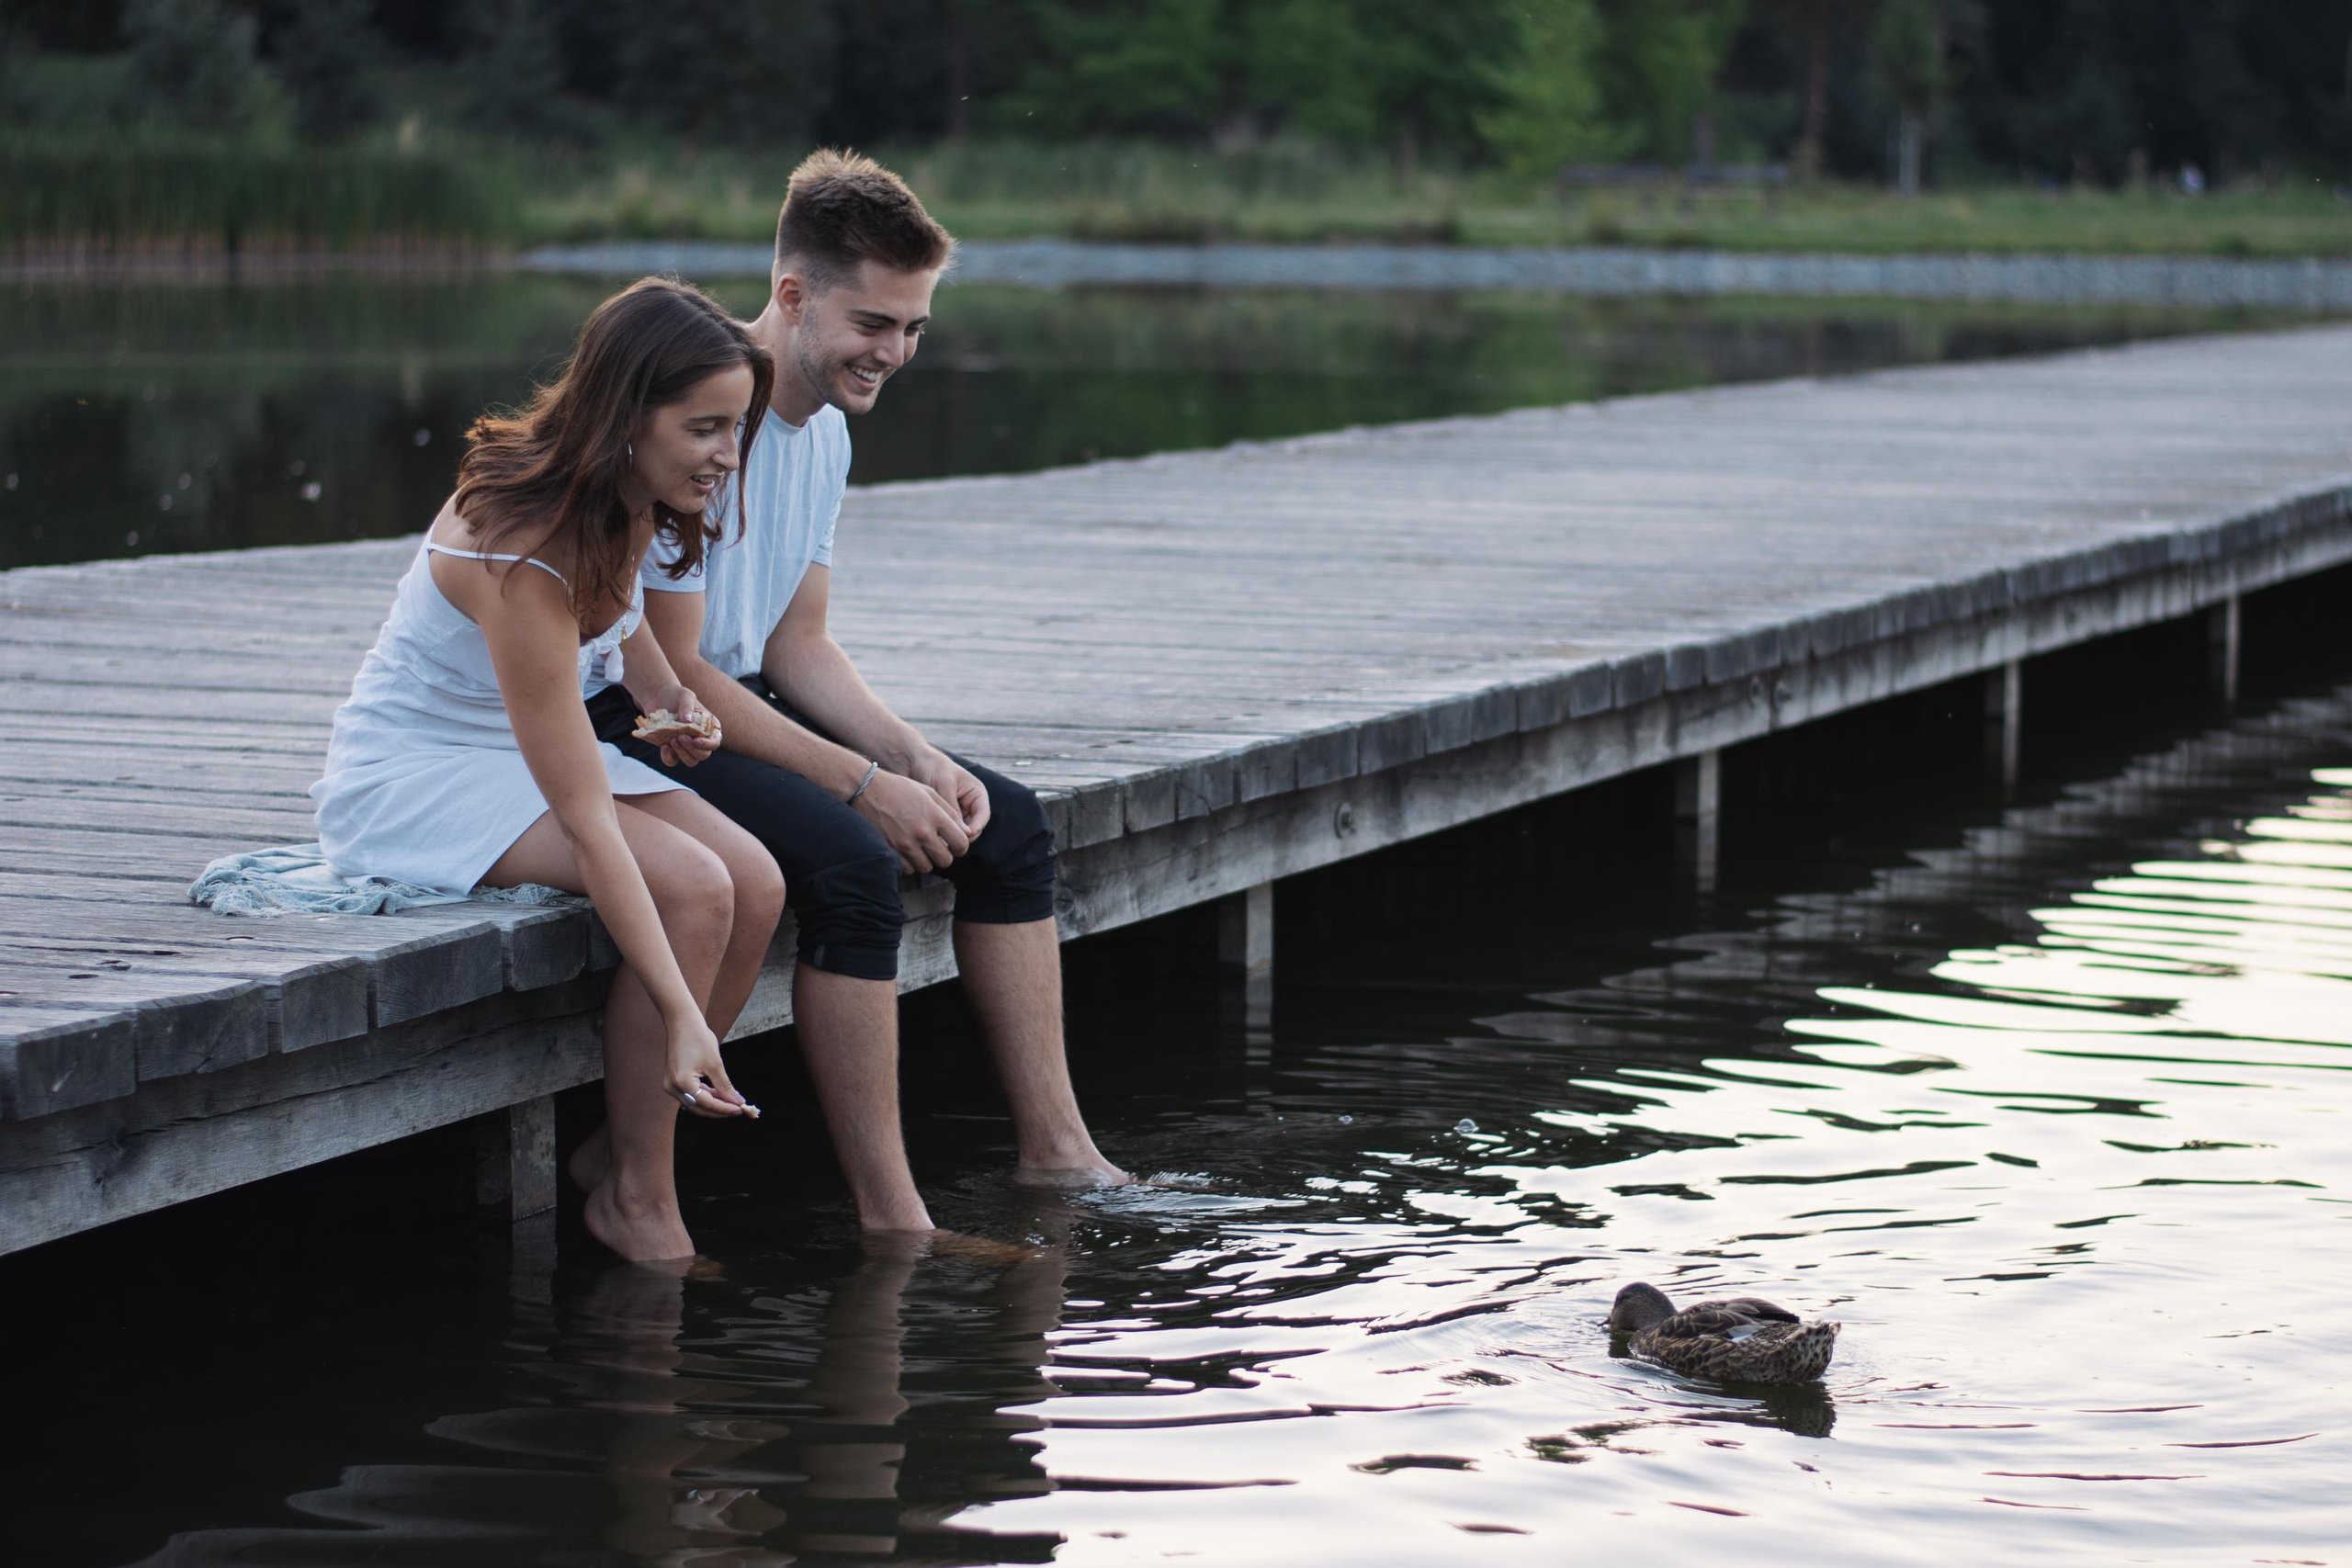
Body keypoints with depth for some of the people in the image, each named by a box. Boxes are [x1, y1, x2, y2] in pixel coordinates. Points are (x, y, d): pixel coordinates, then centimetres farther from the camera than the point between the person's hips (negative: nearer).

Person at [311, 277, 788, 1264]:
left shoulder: (630, 506, -7)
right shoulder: (522, 553, -32)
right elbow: (585, 821, -34)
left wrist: (664, 692, -1)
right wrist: (679, 1016, -38)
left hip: (529, 749, 8)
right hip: (412, 775, -8)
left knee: (755, 883, -14)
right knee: (690, 886, -28)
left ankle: (628, 1162, -4)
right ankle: (633, 1199, -14)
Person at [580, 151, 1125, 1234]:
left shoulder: (824, 431, 8)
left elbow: (797, 646, 12)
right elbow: (666, 668, -23)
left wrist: (917, 758, -6)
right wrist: (865, 785, -22)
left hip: (738, 703, 10)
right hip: (624, 726, -10)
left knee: (1007, 826, 2)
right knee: (850, 859, -31)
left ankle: (1056, 1152, 5)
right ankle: (890, 1221, -27)